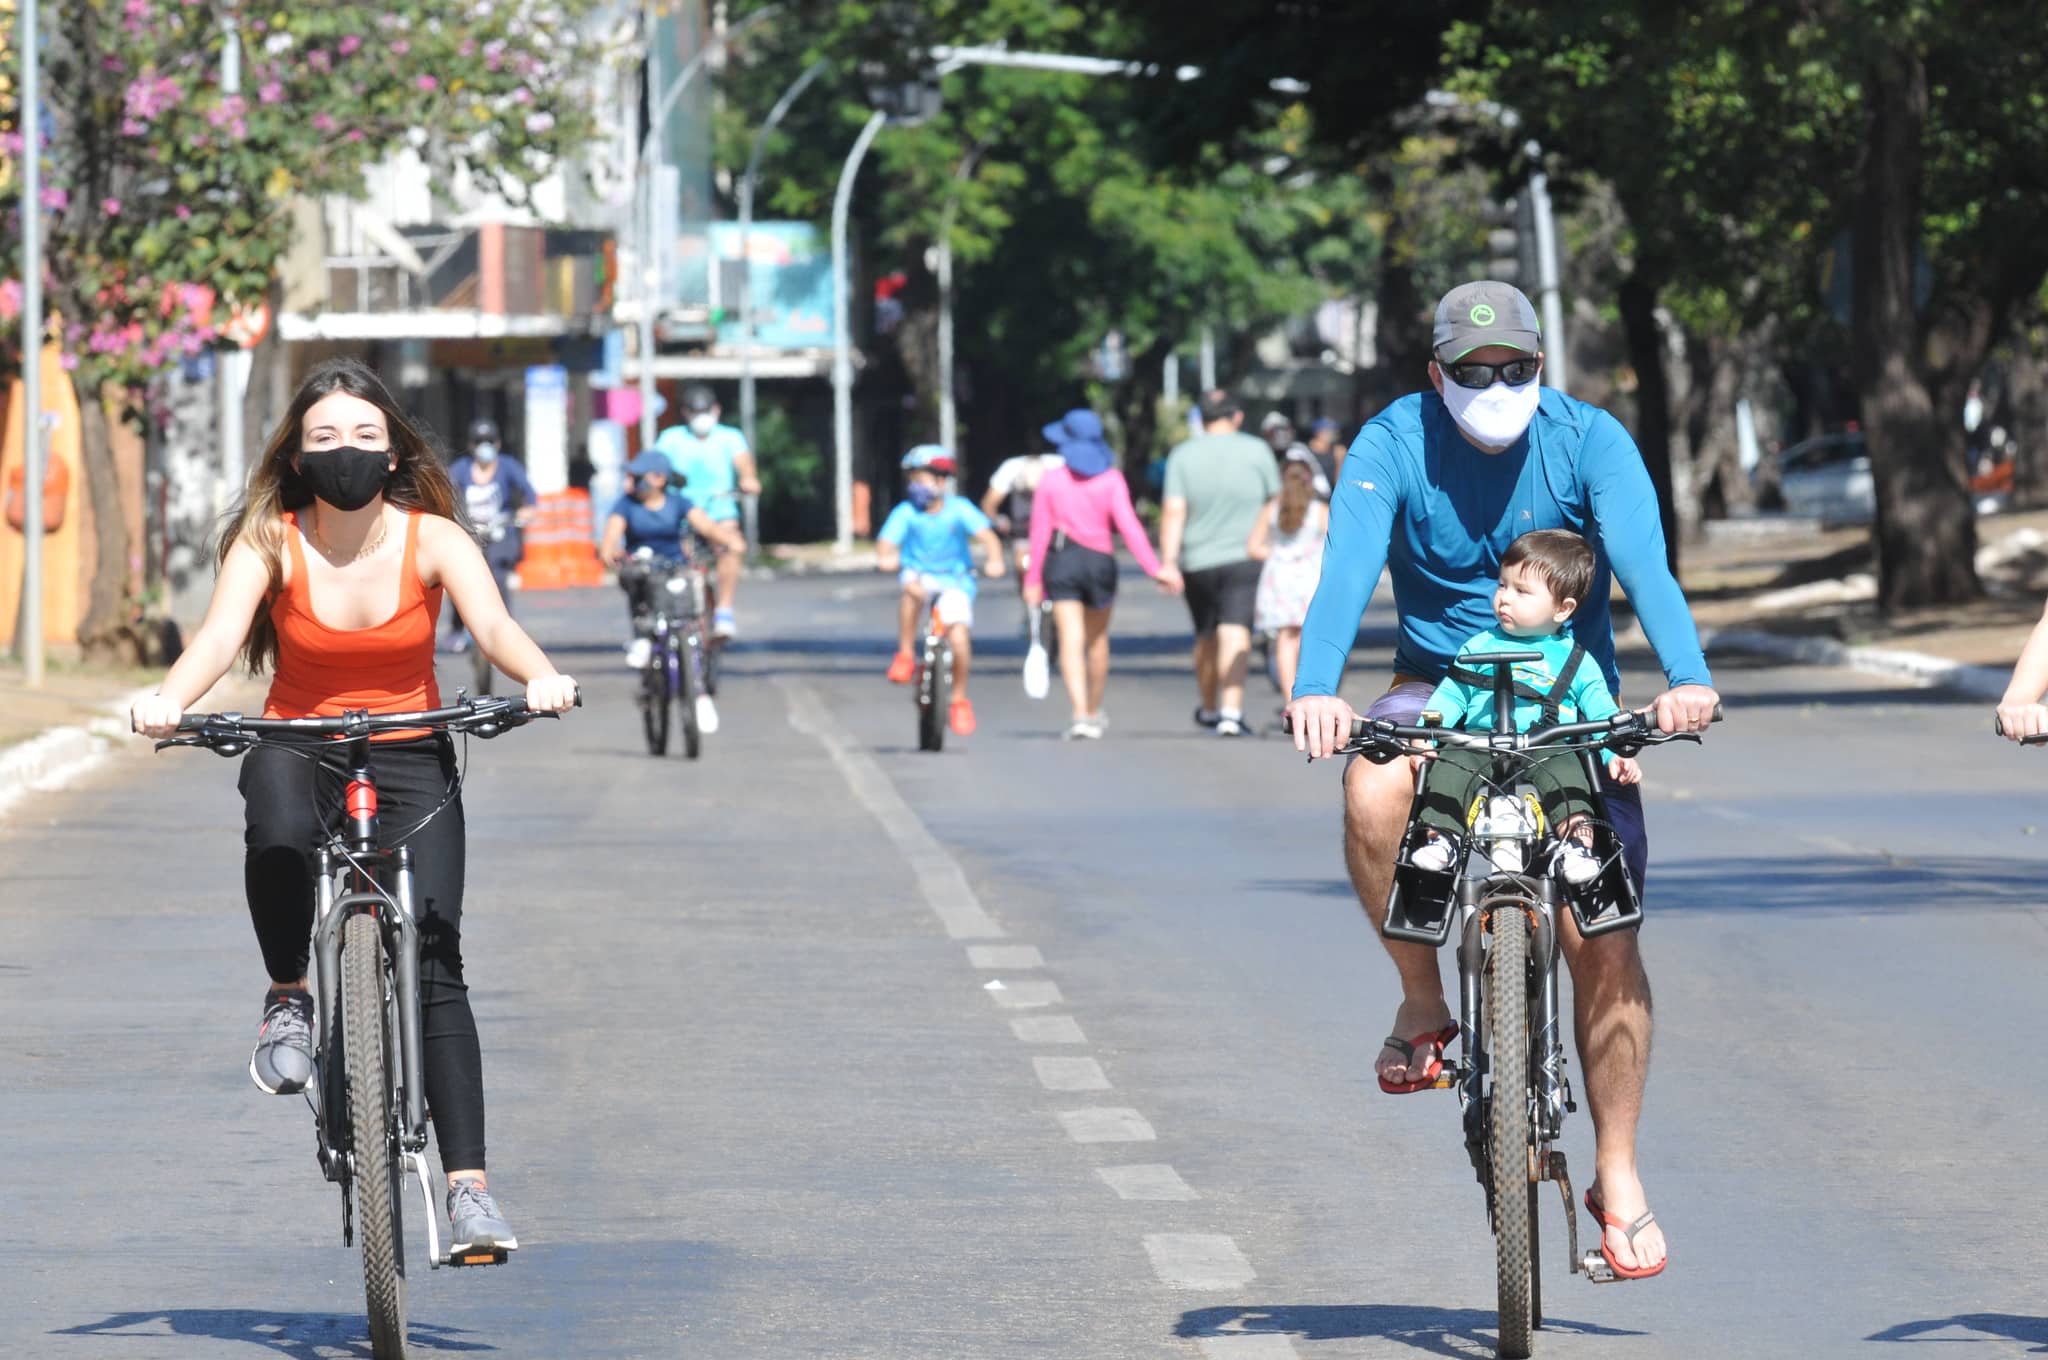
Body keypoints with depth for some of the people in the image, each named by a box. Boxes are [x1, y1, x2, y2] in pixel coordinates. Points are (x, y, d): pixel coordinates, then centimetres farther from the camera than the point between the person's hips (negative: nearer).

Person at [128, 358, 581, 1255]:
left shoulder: (432, 539, -9)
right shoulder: (269, 541, -9)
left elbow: (492, 624, -23)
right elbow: (220, 632, -22)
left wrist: (539, 676, -46)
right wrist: (168, 700, -44)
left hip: (409, 759, 0)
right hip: (297, 748, 0)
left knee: (435, 967, -12)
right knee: (278, 827, -38)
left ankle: (467, 1184, -10)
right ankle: (288, 1001, -14)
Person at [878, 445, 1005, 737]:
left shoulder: (959, 509, -10)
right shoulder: (906, 513, -9)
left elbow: (986, 535, -22)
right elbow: (886, 543, -20)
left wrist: (994, 560, -42)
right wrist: (885, 557, -44)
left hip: (954, 584, 0)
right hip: (920, 576, 0)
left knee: (959, 638, -18)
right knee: (914, 590, -37)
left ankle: (959, 701, 5)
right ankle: (905, 656, -22)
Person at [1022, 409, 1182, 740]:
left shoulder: (1051, 480, -2)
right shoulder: (1111, 479, -2)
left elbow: (1040, 532, 0)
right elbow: (1128, 525, -12)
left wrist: (1033, 579, 7)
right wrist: (1154, 568, -14)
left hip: (1060, 562, -1)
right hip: (1100, 561, 1)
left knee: (1071, 640, -7)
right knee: (1098, 638, 20)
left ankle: (1081, 714, -24)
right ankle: (1094, 712, 32)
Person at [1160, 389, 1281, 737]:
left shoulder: (1182, 455, 1)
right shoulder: (1257, 451, 0)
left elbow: (1173, 512, -7)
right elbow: (1276, 503, 9)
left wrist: (1167, 561, -10)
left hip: (1197, 562, 2)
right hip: (1245, 558, -2)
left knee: (1206, 637, 18)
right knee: (1235, 633, -11)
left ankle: (1208, 709, 35)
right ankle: (1230, 711, -26)